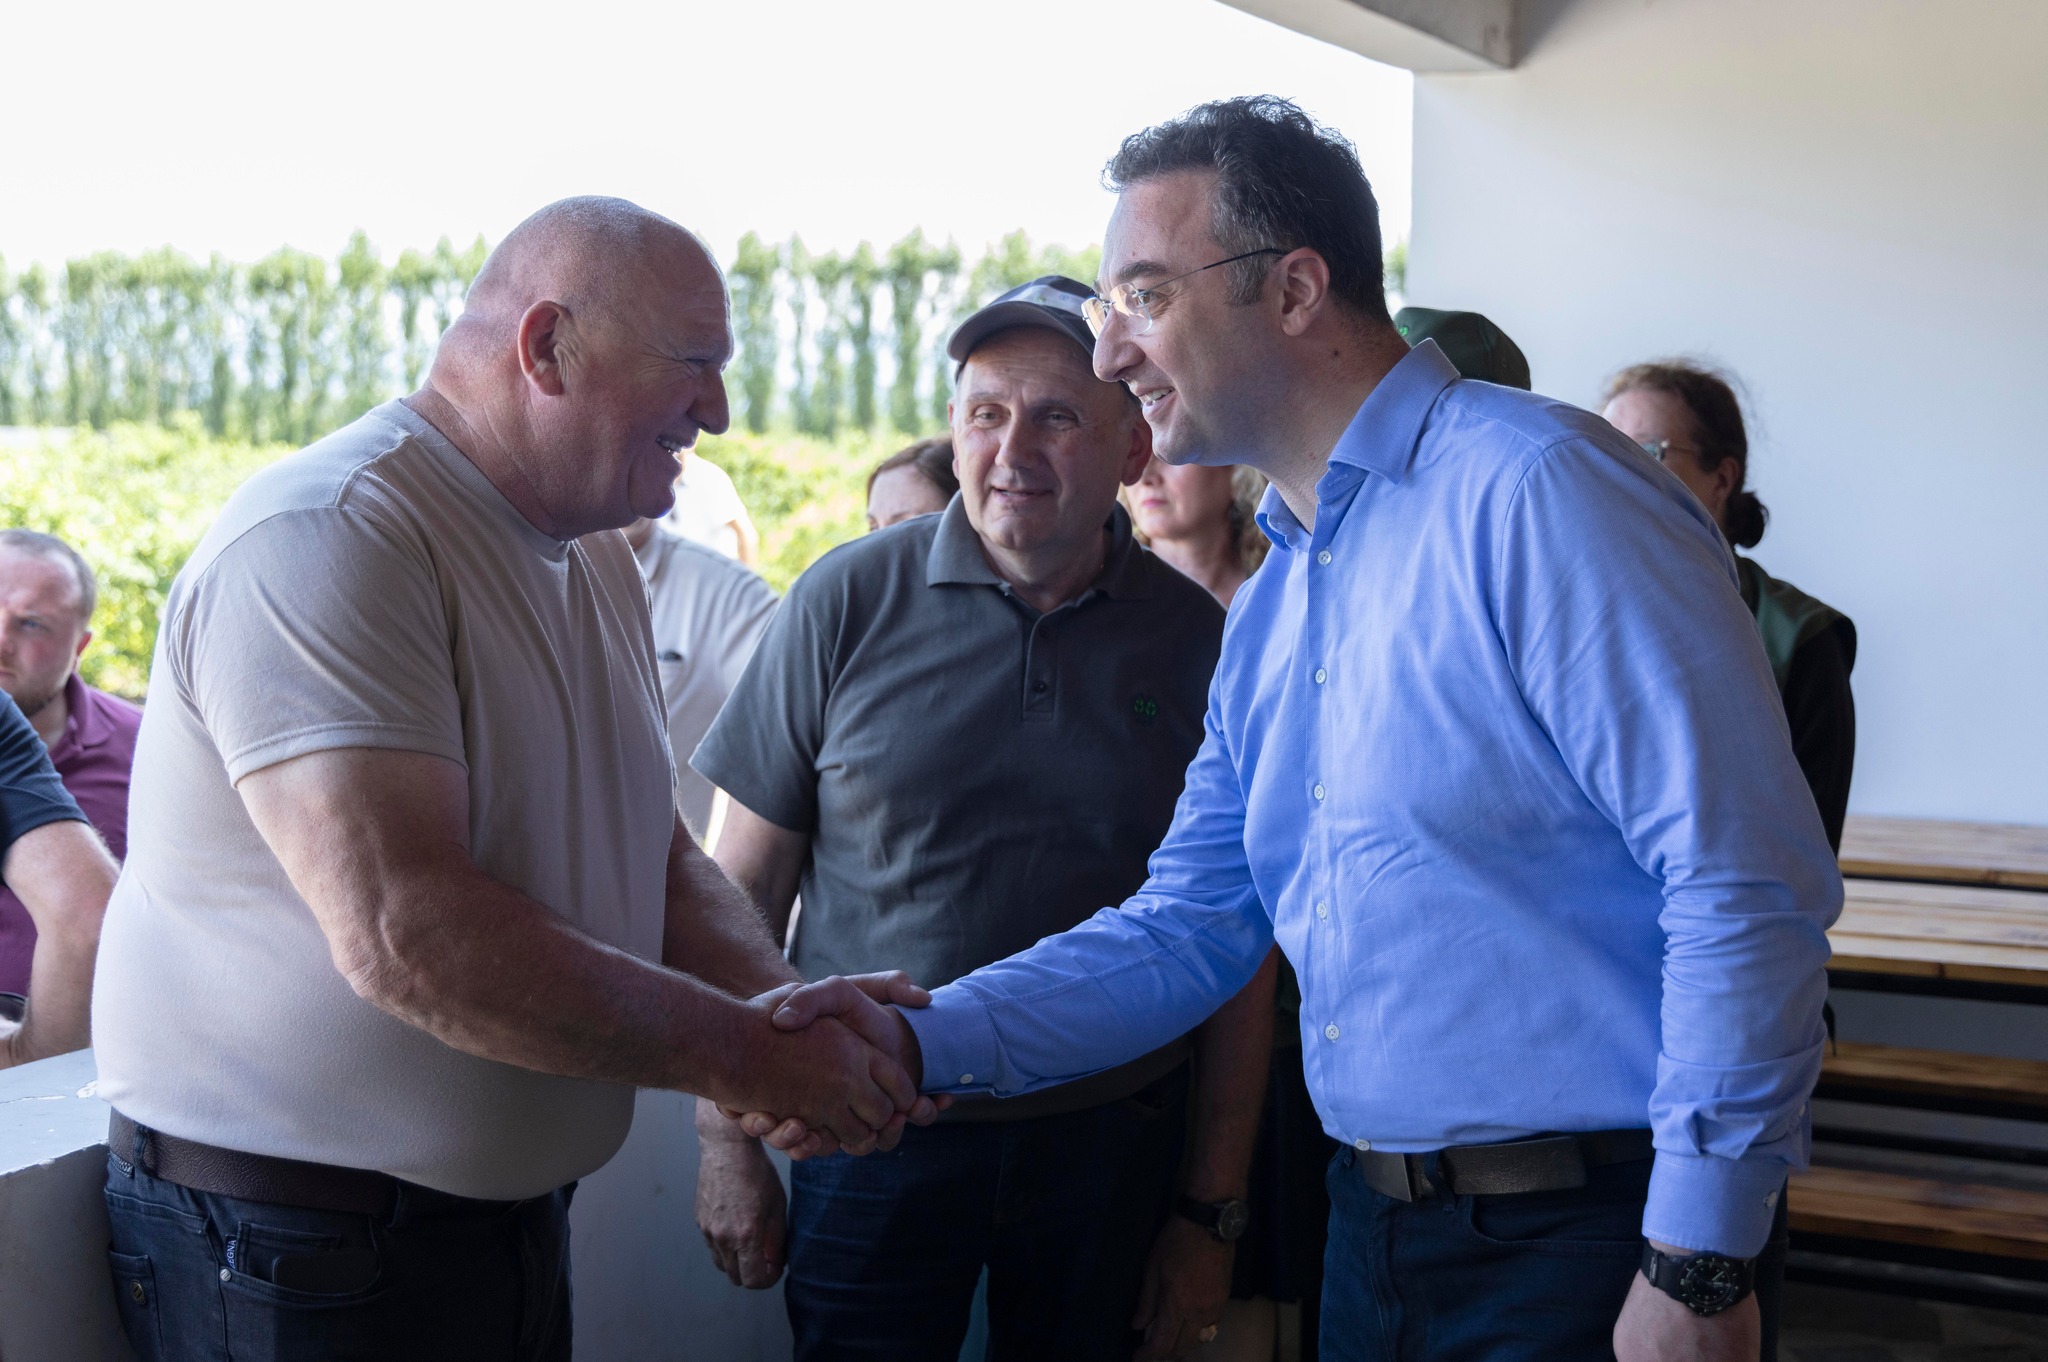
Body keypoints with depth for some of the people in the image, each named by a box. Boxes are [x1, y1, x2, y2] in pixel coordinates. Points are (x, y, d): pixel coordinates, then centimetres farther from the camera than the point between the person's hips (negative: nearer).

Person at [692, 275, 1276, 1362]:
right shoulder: (847, 602, -5)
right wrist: (727, 1137, -2)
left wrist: (1212, 1212, 2)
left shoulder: (1196, 641, -2)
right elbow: (746, 885, 0)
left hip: (1109, 1142, 1)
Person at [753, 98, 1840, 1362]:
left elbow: (1747, 884, -21)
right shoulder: (1269, 607, 11)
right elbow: (1191, 925, 13)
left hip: (1596, 1248, -8)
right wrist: (921, 1042, 0)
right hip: (1376, 1228, 9)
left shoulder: (1539, 491, -16)